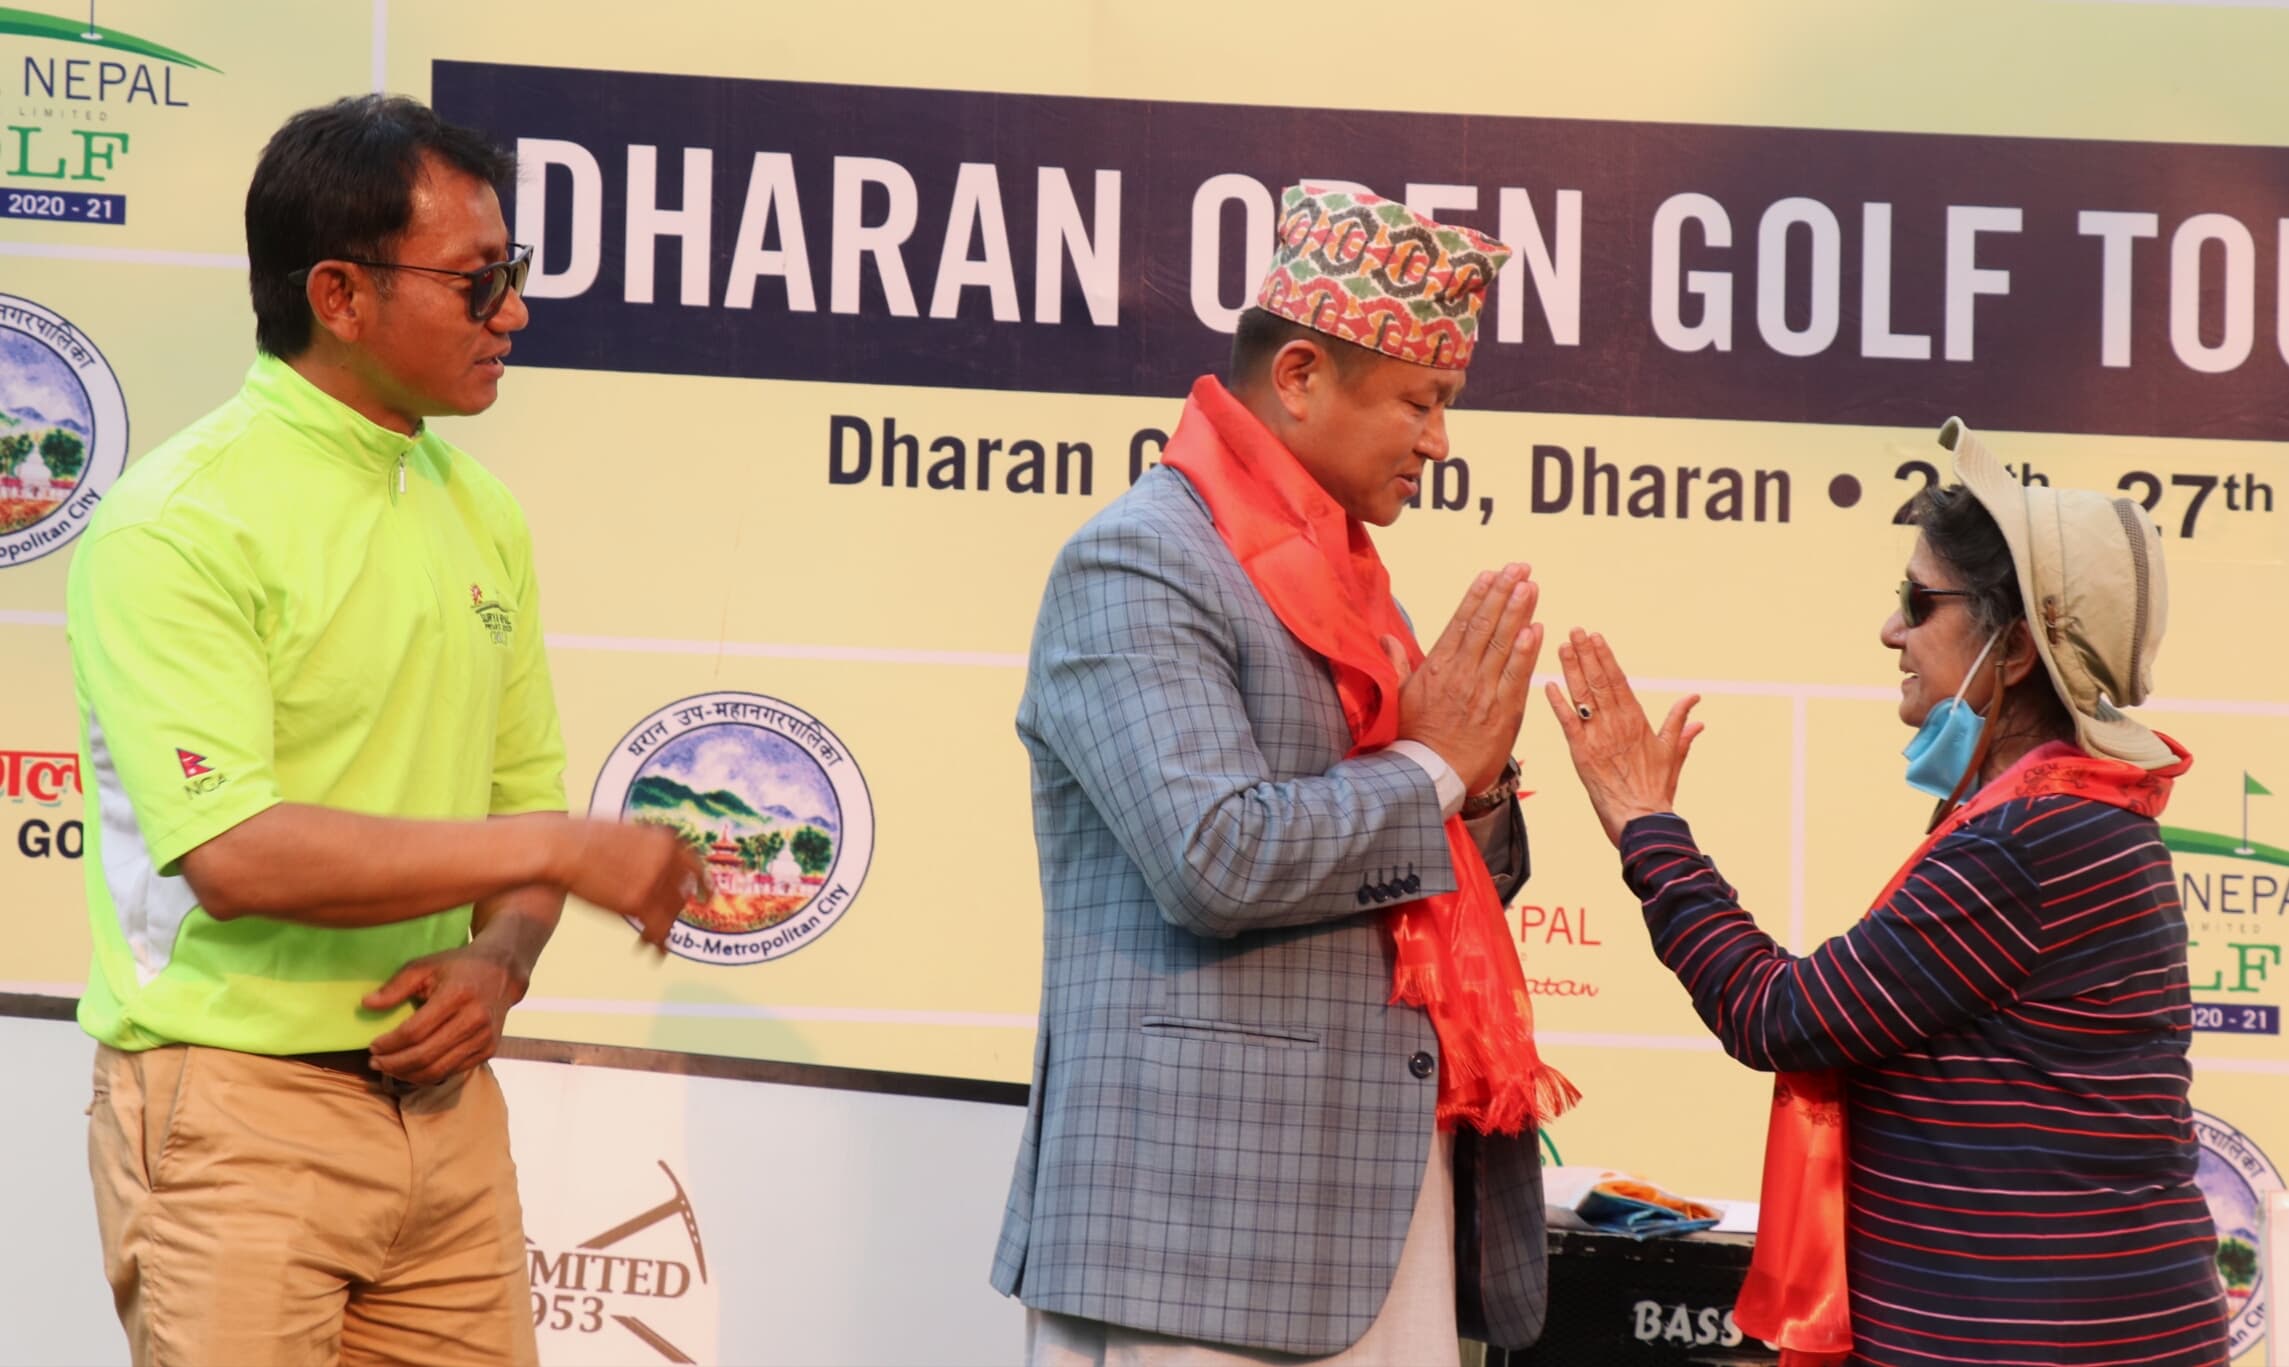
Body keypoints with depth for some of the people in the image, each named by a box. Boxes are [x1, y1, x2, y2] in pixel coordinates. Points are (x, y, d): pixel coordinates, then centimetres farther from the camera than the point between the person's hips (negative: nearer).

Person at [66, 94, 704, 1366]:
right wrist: (559, 849, -19)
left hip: (445, 1104, 6)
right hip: (239, 1116, -6)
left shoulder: (481, 513, 10)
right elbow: (235, 857, -22)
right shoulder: (180, 525, -13)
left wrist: (498, 959, -4)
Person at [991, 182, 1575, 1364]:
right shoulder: (1134, 564, -9)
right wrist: (1429, 766, -9)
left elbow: (1449, 880, 23)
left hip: (1389, 1194, 8)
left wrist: (1479, 777, 2)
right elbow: (1217, 859, -22)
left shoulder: (1341, 584, 18)